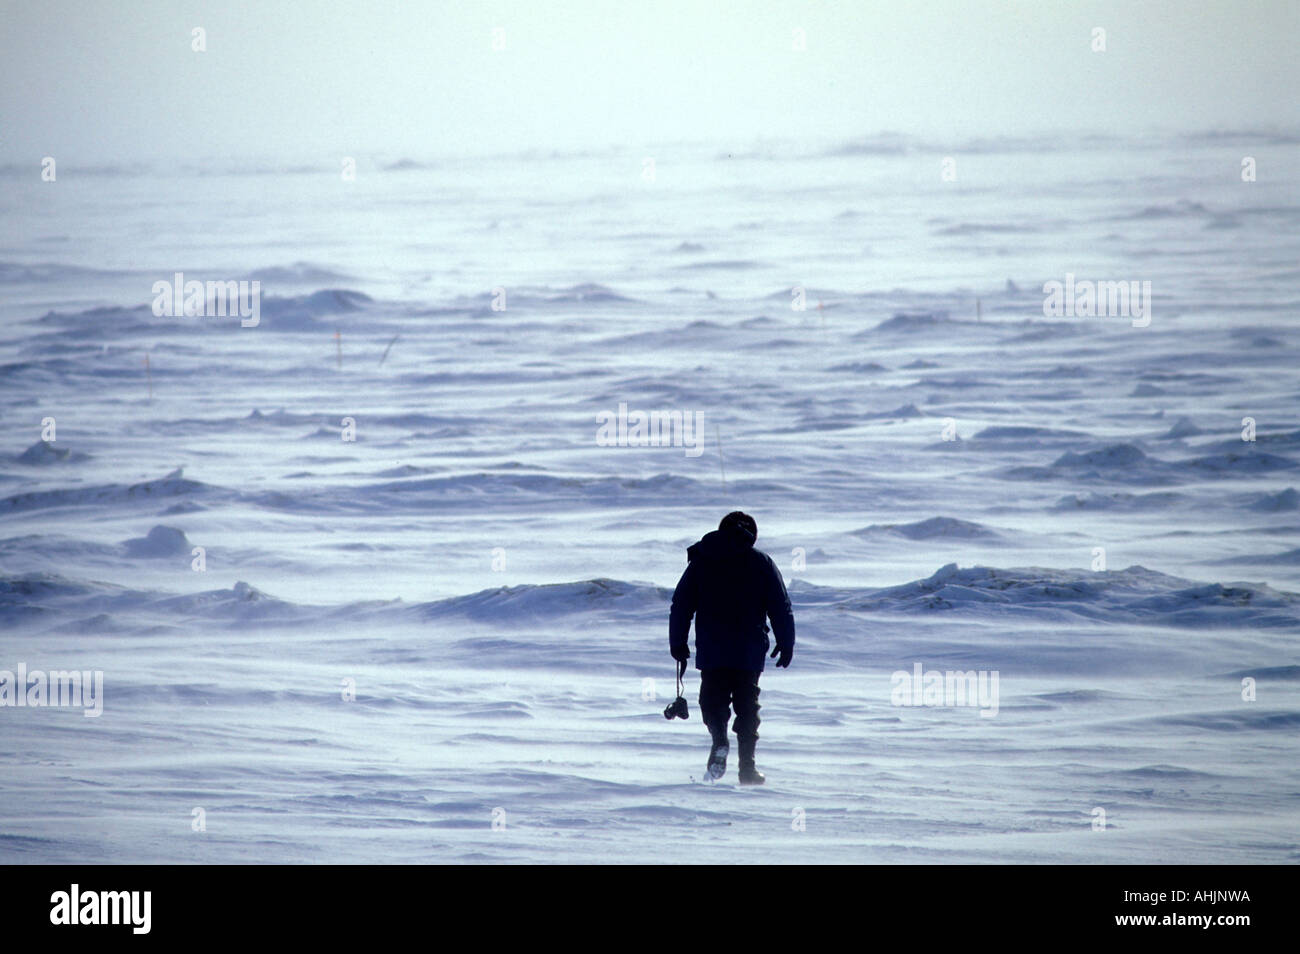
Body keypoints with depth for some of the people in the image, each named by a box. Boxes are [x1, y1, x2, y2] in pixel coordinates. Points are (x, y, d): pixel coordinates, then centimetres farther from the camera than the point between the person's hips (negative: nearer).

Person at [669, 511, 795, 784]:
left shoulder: (700, 561, 7)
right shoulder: (762, 562, 3)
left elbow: (680, 605, 7)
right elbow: (781, 608, 2)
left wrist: (677, 644, 13)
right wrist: (786, 645, 8)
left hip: (710, 650, 0)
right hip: (749, 650, 0)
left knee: (713, 699, 9)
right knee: (747, 705, 10)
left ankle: (719, 738, -21)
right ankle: (747, 764, 4)